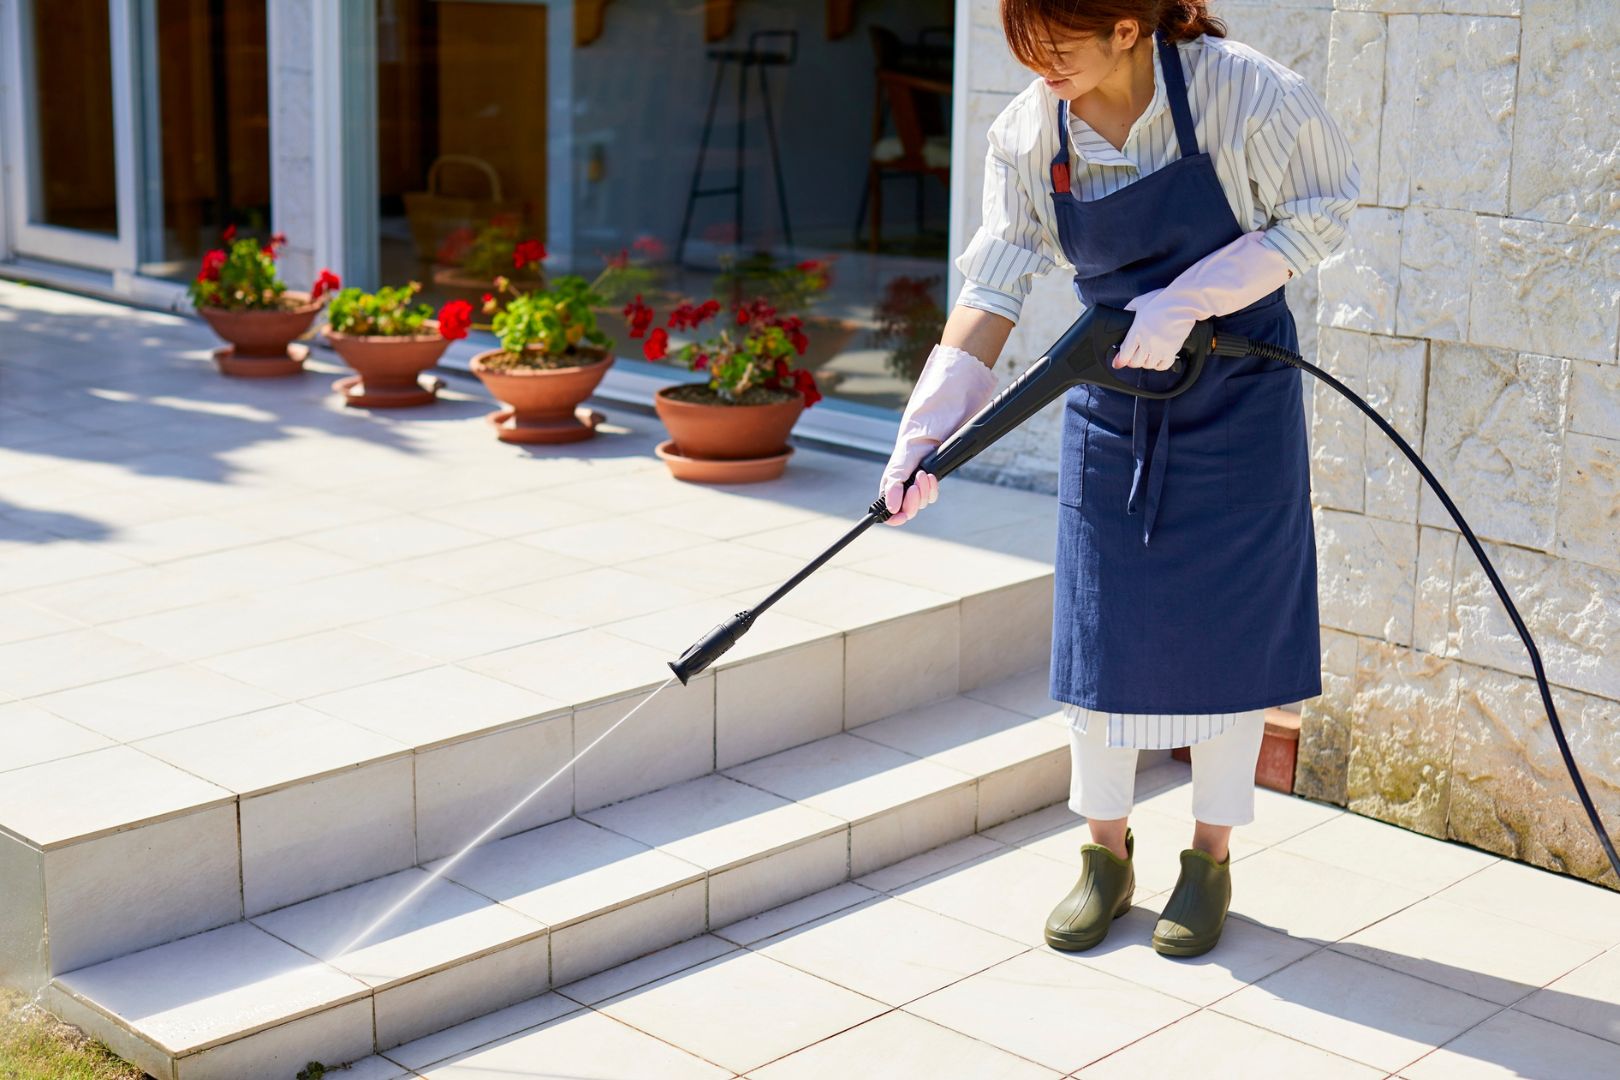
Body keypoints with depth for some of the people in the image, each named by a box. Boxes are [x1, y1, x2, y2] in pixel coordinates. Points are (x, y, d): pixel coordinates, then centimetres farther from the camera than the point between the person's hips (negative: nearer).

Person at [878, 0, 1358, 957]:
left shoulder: (1246, 95, -21)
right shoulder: (1027, 135, -12)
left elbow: (1320, 217, -10)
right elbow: (995, 288, -12)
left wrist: (1190, 301, -22)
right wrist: (930, 429, -21)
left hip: (1238, 397, -3)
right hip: (1113, 402, 3)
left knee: (1227, 626, 4)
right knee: (1101, 627, 7)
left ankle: (1212, 859, 22)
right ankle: (1106, 855, 24)